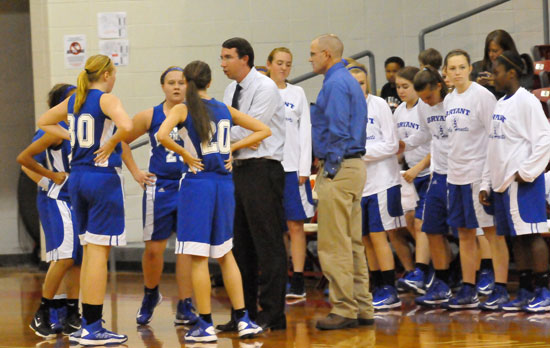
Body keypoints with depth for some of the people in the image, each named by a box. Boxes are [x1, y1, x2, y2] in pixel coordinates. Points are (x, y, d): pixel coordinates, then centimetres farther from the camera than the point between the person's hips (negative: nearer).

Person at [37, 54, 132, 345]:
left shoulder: (73, 100, 12)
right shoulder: (106, 100, -10)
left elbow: (44, 122, 26)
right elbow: (126, 126, -29)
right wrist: (111, 144, -12)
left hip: (78, 177, 8)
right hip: (103, 177, -8)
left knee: (90, 251, 15)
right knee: (99, 251, -5)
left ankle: (88, 324, 19)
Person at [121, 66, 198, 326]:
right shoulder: (150, 116, 2)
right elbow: (122, 141, 13)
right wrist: (136, 173, 7)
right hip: (159, 188, 0)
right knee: (153, 249, 4)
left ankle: (185, 307, 3)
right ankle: (150, 295, 30)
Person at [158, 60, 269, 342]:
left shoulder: (183, 109, -4)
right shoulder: (225, 109, 9)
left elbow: (162, 136, -23)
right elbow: (264, 130, 13)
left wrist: (185, 154, -9)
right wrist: (232, 148, 9)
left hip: (197, 182, -5)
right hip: (224, 183, 5)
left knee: (198, 258, 1)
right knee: (225, 253, 16)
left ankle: (205, 325, 2)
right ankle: (243, 320, 11)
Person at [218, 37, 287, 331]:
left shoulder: (265, 88, -10)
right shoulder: (231, 90, 16)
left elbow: (251, 129, -17)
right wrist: (239, 141, -3)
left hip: (262, 169, -9)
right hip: (238, 170, 9)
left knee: (268, 244, -7)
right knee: (241, 244, 11)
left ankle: (272, 315, -5)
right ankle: (245, 313, 17)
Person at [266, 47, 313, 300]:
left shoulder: (297, 94, 8)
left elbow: (305, 132, 7)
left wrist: (305, 168, -2)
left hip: (292, 167, 1)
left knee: (295, 225, -1)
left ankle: (298, 282, 1)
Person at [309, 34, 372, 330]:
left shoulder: (335, 84, -13)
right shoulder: (349, 81, 18)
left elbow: (338, 131, -19)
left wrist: (330, 171, -17)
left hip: (339, 169, -10)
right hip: (354, 165, 10)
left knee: (334, 245, -7)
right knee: (352, 243, 12)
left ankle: (344, 310, -6)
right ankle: (362, 308, 14)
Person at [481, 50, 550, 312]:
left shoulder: (526, 102, -10)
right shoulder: (500, 104, 15)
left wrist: (525, 172, -15)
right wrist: (486, 183, 16)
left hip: (523, 182, -8)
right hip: (503, 181, 8)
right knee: (517, 238, 10)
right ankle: (525, 293, 14)